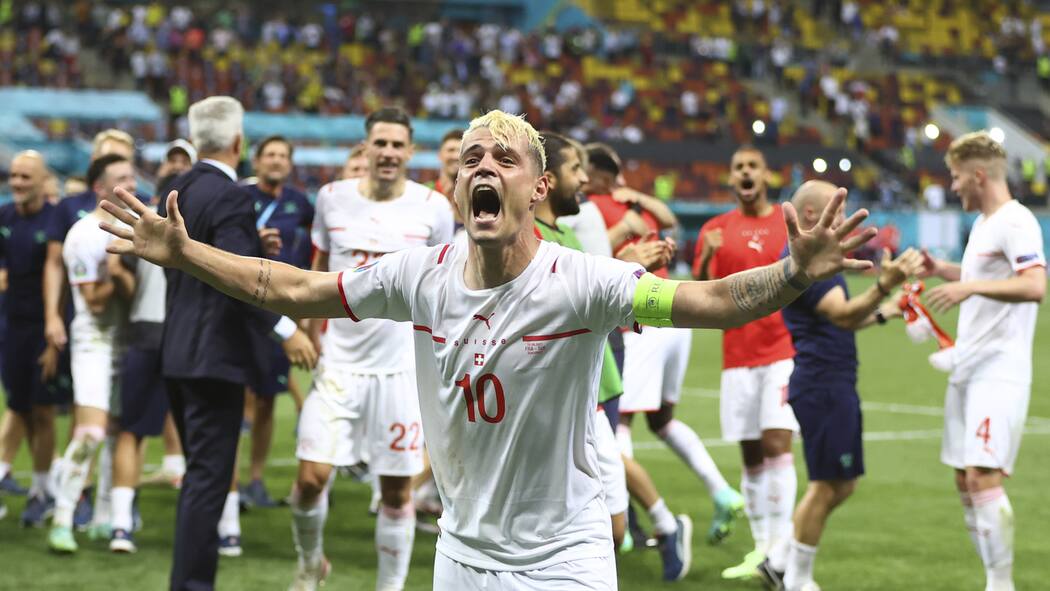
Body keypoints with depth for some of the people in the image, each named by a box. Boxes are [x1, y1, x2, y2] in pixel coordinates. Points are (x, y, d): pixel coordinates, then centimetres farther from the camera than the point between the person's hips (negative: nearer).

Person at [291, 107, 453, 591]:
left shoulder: (432, 207, -2)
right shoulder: (333, 198, 2)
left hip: (402, 366, -1)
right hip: (338, 362, 1)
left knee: (396, 491, 3)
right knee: (312, 477, -7)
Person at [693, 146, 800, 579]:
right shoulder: (716, 230, 8)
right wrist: (706, 259, -14)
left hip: (784, 352, -2)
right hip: (738, 357, 2)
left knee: (776, 444, -13)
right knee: (751, 457, 4)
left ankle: (780, 552, -13)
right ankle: (760, 548, 11)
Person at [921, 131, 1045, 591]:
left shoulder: (1015, 223, -14)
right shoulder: (983, 224, 16)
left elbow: (1035, 285, -28)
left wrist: (970, 287, -31)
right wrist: (941, 270, 19)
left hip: (998, 371, -10)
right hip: (967, 368, 10)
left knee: (982, 476, -16)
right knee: (964, 480, 9)